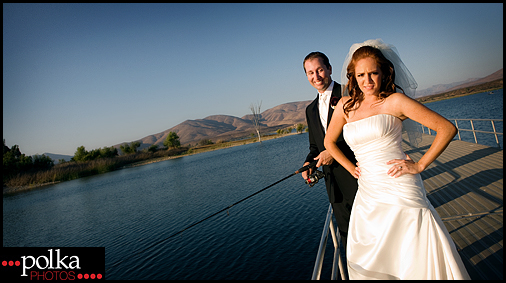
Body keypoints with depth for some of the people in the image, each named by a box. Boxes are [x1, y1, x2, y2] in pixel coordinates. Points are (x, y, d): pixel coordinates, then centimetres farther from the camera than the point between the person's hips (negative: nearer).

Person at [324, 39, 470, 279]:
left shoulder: (395, 101, -3)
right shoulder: (346, 105, 8)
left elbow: (447, 128, -3)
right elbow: (329, 142, 22)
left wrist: (419, 165, -8)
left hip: (399, 190, -4)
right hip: (367, 195, 4)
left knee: (420, 262, 2)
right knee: (364, 264, 11)